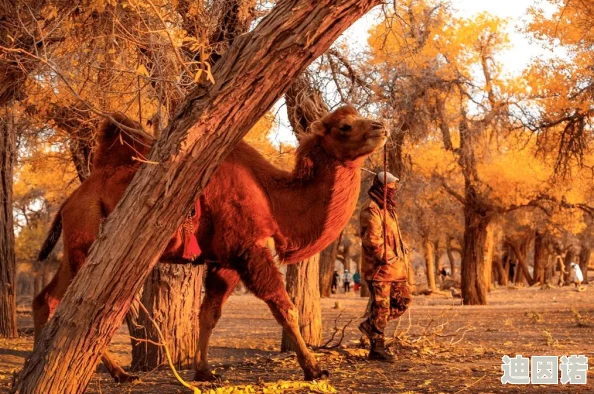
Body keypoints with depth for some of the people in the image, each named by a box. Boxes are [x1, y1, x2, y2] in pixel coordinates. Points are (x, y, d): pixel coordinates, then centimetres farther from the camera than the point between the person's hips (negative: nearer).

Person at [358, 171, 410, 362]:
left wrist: (402, 250, 14)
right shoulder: (371, 209, -13)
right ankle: (377, 348, 2)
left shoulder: (388, 208, 20)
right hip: (379, 268, -10)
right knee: (380, 307, -5)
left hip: (395, 268, 10)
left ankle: (370, 326, 24)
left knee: (403, 301, 11)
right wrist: (388, 257, -20)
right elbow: (372, 239, -22)